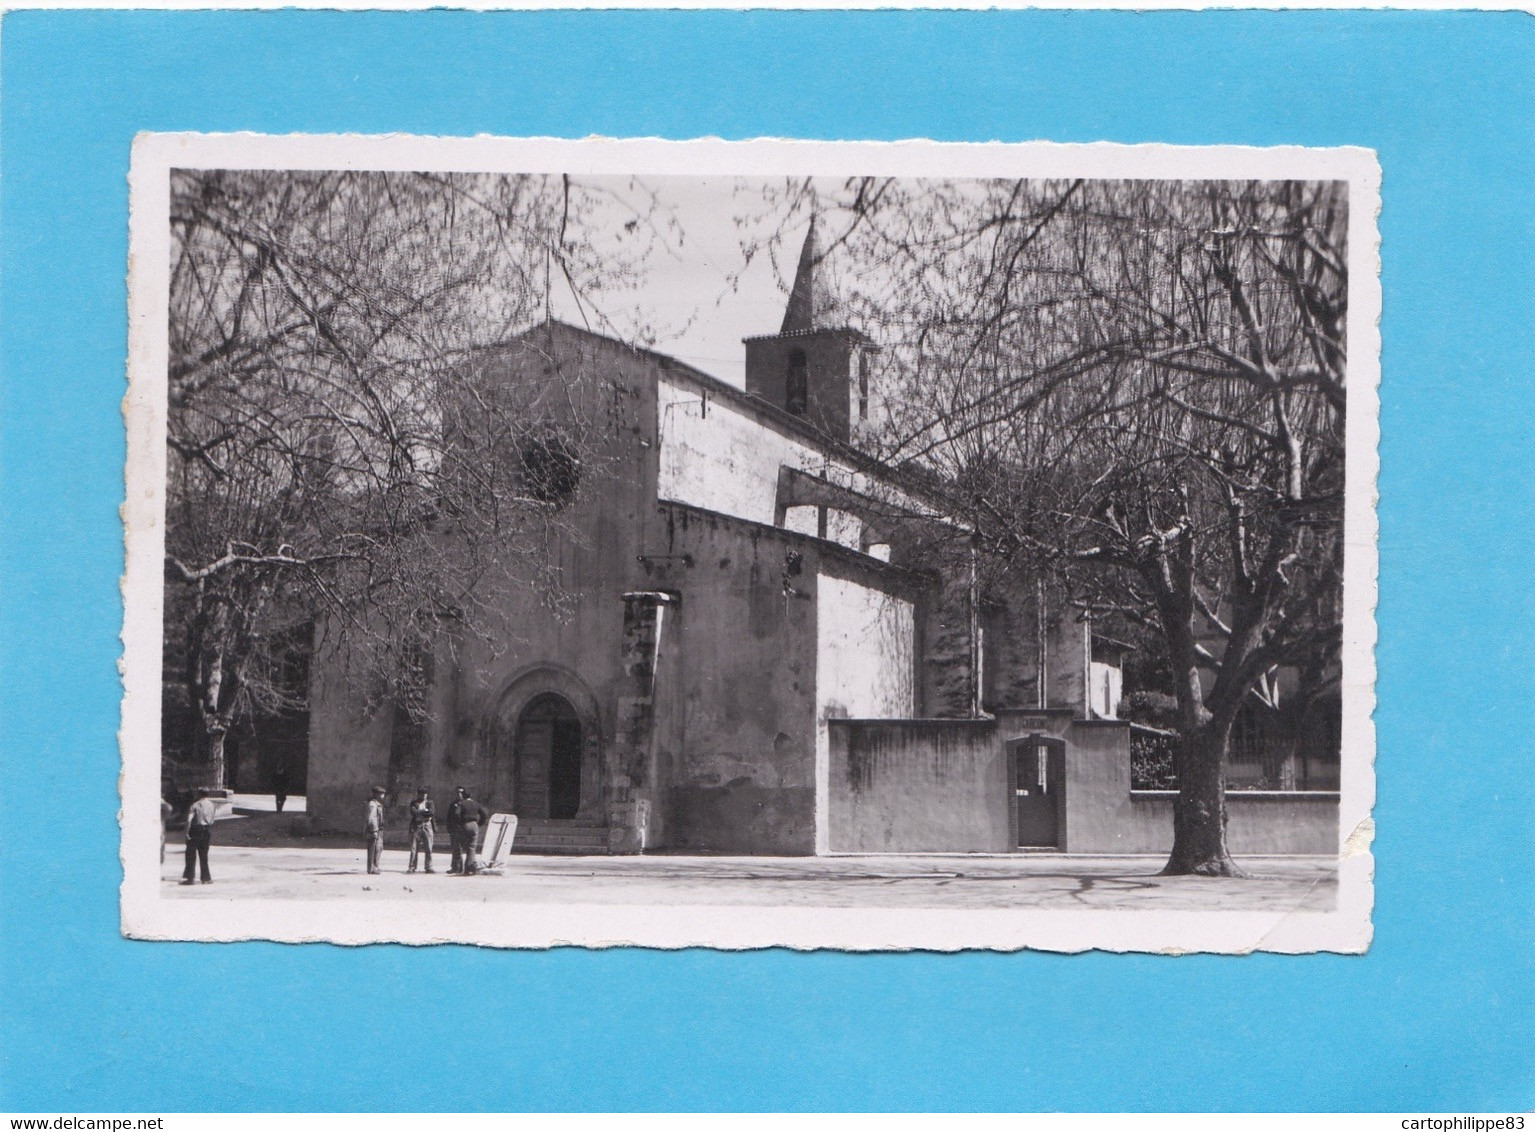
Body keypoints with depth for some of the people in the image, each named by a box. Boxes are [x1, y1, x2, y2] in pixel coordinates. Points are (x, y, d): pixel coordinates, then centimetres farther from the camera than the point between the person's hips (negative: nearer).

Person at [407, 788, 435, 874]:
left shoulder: (429, 803, 12)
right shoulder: (414, 803, 6)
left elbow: (433, 813, -1)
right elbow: (413, 812, -13)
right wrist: (426, 812, -15)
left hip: (427, 826, 2)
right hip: (416, 826, -2)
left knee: (429, 848, -1)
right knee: (413, 848, -3)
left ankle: (429, 867, 5)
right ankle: (412, 867, 1)